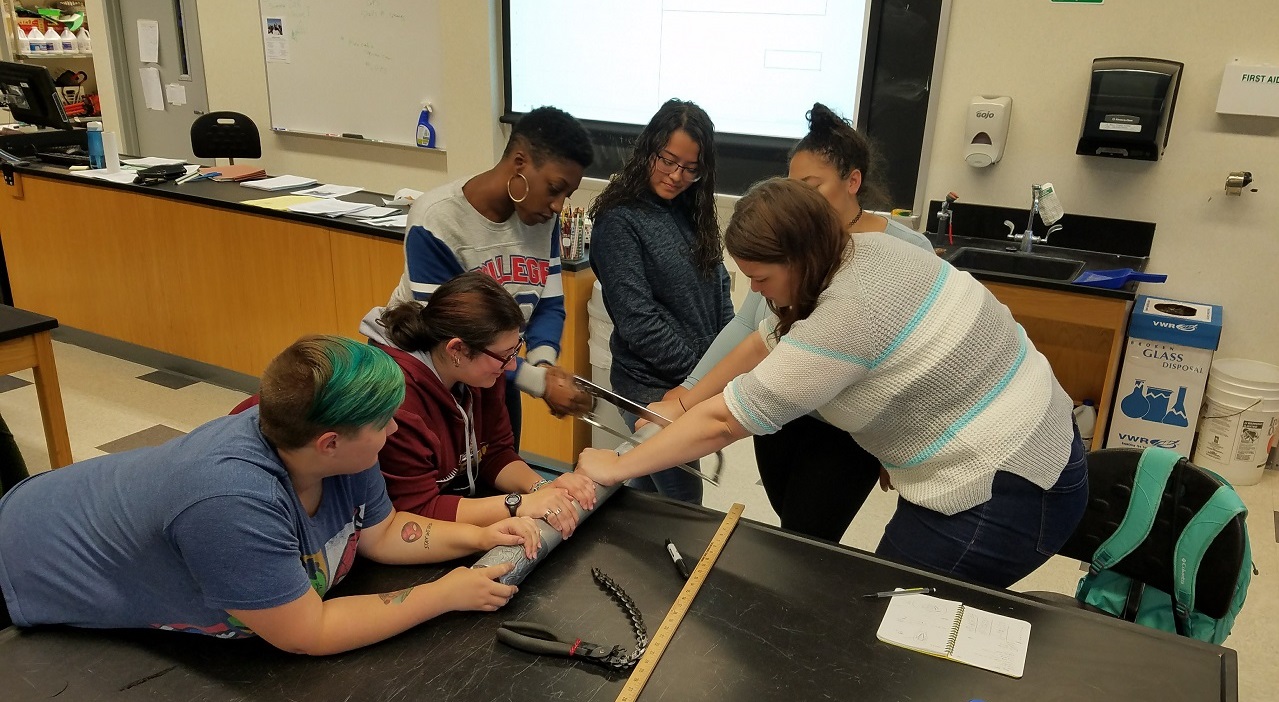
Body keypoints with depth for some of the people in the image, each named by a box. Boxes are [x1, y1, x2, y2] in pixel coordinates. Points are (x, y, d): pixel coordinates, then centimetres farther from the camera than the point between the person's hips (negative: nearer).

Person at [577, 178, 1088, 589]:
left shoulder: (850, 312, -29)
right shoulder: (858, 253, -1)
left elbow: (724, 421, -23)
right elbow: (767, 343, 11)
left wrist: (616, 468, -13)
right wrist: (681, 405, 14)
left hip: (1007, 491, -9)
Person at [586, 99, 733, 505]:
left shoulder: (691, 211, 8)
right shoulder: (619, 221, -13)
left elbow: (718, 287, 12)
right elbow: (635, 316, -18)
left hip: (702, 377, 6)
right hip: (654, 386, -6)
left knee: (651, 493, 20)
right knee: (683, 506, 1)